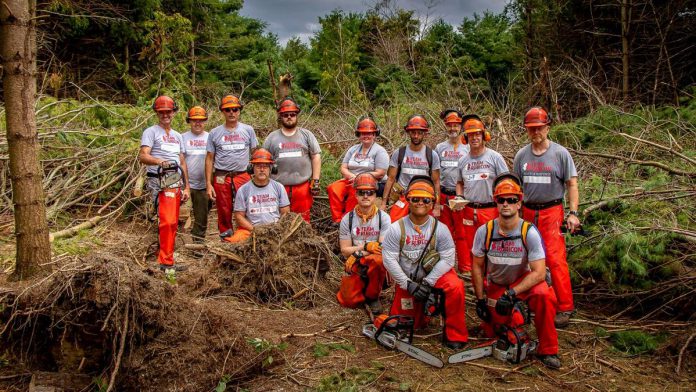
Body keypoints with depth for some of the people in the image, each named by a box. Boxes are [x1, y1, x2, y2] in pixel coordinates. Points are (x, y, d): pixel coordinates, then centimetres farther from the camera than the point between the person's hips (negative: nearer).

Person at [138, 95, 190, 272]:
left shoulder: (177, 136, 23)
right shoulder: (151, 132, 1)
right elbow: (142, 156, -13)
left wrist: (186, 187, 18)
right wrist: (159, 161, -33)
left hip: (176, 183, 7)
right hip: (161, 183, -7)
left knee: (172, 223, 8)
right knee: (168, 221, -17)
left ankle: (165, 257, 16)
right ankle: (166, 262, -13)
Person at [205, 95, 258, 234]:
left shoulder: (248, 130, 6)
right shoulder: (215, 133, 6)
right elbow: (209, 159, 6)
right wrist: (208, 184, 0)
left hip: (243, 177, -1)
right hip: (221, 178, 1)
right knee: (224, 214, 8)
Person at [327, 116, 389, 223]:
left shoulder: (380, 151, 2)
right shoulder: (353, 149, 19)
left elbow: (380, 174, -9)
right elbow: (343, 168, 12)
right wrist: (352, 176, -10)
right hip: (350, 181, 5)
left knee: (355, 191, -38)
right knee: (333, 189, -24)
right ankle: (337, 220, -23)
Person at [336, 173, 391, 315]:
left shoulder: (383, 217, -7)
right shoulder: (347, 219, -2)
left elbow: (384, 248, -15)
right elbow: (345, 251, -3)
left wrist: (357, 254, -18)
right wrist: (366, 246, -17)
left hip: (375, 265, -1)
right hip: (355, 266, 2)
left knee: (378, 259, -36)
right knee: (349, 301, -13)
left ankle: (372, 297, -10)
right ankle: (364, 288, 24)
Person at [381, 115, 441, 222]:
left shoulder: (432, 155, 2)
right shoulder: (399, 153, 2)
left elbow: (436, 182, 5)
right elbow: (391, 179, 5)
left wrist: (437, 207, 1)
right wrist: (384, 203, 1)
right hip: (402, 199, 0)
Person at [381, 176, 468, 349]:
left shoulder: (440, 229, -10)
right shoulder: (396, 229, -10)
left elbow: (447, 259, -13)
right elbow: (389, 259, -13)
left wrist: (428, 282, -20)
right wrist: (408, 284, -18)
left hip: (433, 275, -1)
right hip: (406, 280, 1)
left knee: (455, 286, -31)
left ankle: (454, 335, -14)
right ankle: (421, 308, 38)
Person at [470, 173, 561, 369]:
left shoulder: (530, 233, -20)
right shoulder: (484, 231, -13)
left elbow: (539, 273, -23)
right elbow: (477, 267, -3)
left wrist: (511, 293, -29)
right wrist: (480, 300, -6)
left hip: (524, 280, -2)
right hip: (495, 286, 2)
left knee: (544, 295, -34)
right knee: (493, 334, -4)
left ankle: (547, 350, -16)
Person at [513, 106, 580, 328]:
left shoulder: (560, 153, -1)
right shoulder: (521, 155, 9)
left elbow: (572, 185, -1)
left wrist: (573, 213, -9)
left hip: (552, 212, -4)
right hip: (527, 212, 4)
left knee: (556, 259, -10)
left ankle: (565, 308, -2)